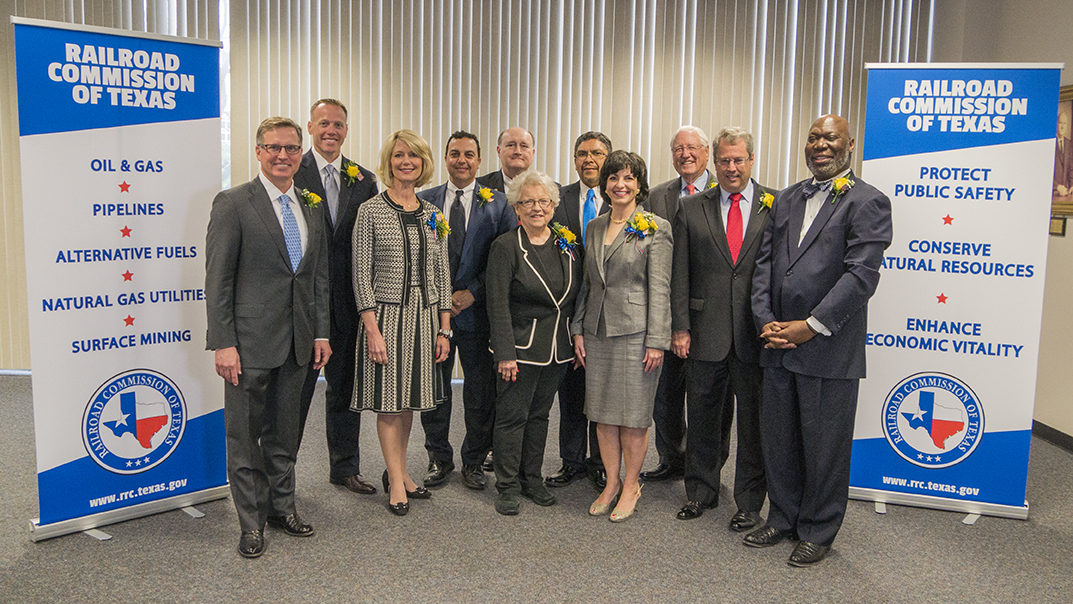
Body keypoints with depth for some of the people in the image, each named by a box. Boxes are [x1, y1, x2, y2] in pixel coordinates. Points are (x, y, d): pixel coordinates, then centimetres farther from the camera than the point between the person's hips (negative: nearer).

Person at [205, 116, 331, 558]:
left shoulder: (311, 208, 11)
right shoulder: (233, 204, -7)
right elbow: (217, 280, -9)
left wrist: (321, 333, 10)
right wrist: (223, 343, -14)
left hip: (298, 342, 5)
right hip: (251, 341, -5)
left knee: (284, 432, 17)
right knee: (245, 435, 6)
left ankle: (282, 506, 32)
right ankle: (251, 523, 19)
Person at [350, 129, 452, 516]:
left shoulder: (433, 215, 9)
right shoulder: (371, 211, -4)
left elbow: (442, 274, 11)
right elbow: (362, 274, -8)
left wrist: (443, 329, 7)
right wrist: (373, 330, -14)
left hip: (425, 317, 4)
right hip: (386, 314, -4)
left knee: (409, 398, 13)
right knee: (388, 399, 3)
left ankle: (398, 471, 29)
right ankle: (396, 482, 17)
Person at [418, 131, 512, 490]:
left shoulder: (498, 204, 2)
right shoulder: (424, 201, 6)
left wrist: (472, 292, -12)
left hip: (477, 310, -1)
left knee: (480, 393, 7)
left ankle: (474, 461, 24)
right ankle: (439, 458, 27)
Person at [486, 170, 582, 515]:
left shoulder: (567, 244, 6)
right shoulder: (506, 247, -9)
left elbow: (577, 295, 12)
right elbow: (498, 305, -12)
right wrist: (505, 353, -17)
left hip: (558, 347, 5)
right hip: (521, 346, -5)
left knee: (540, 413, 15)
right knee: (512, 415, 2)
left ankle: (532, 479, 27)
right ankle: (508, 486, 15)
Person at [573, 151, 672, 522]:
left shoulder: (655, 228, -5)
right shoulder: (594, 227, 12)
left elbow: (659, 288, -9)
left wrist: (657, 341, -13)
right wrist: (578, 330, 9)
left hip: (635, 332, -5)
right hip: (597, 331, 5)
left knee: (633, 415, 3)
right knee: (603, 413, 10)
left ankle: (631, 486, 20)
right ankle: (611, 483, 25)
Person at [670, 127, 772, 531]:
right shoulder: (692, 208, 7)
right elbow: (680, 274, 4)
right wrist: (680, 327, -1)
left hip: (757, 333, -1)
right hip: (707, 333, 2)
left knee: (753, 419, 8)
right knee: (703, 416, 12)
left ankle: (750, 502, 23)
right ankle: (700, 492, 31)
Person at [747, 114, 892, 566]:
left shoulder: (867, 202, -6)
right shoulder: (785, 200, 14)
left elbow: (861, 275, -14)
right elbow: (765, 262, 10)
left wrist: (810, 327, -16)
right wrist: (766, 320, -3)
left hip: (829, 349, -6)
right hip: (778, 344, 6)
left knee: (824, 445, 7)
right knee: (777, 438, 15)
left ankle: (818, 531, 25)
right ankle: (783, 518, 33)